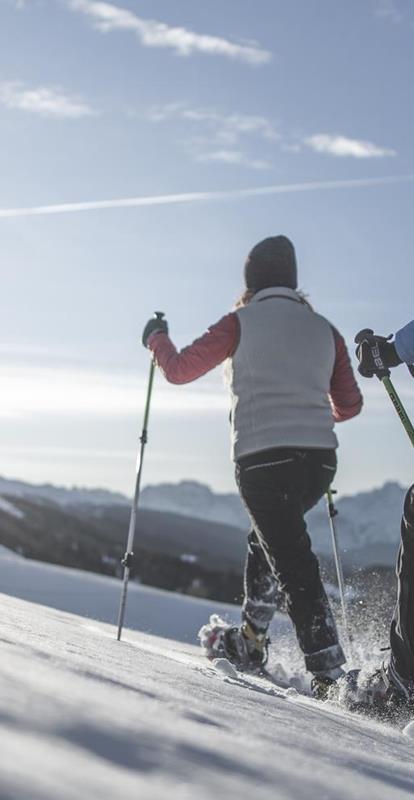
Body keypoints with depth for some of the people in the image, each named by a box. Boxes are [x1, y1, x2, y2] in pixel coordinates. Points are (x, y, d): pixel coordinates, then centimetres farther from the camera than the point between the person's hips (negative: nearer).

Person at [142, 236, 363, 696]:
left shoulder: (242, 322, 2)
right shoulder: (324, 329, 15)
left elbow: (178, 370, 5)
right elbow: (349, 405, 18)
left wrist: (156, 338, 26)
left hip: (262, 459, -6)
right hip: (320, 460, 6)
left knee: (294, 564, -7)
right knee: (267, 539, 27)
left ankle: (329, 671, -14)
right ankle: (249, 641, 32)